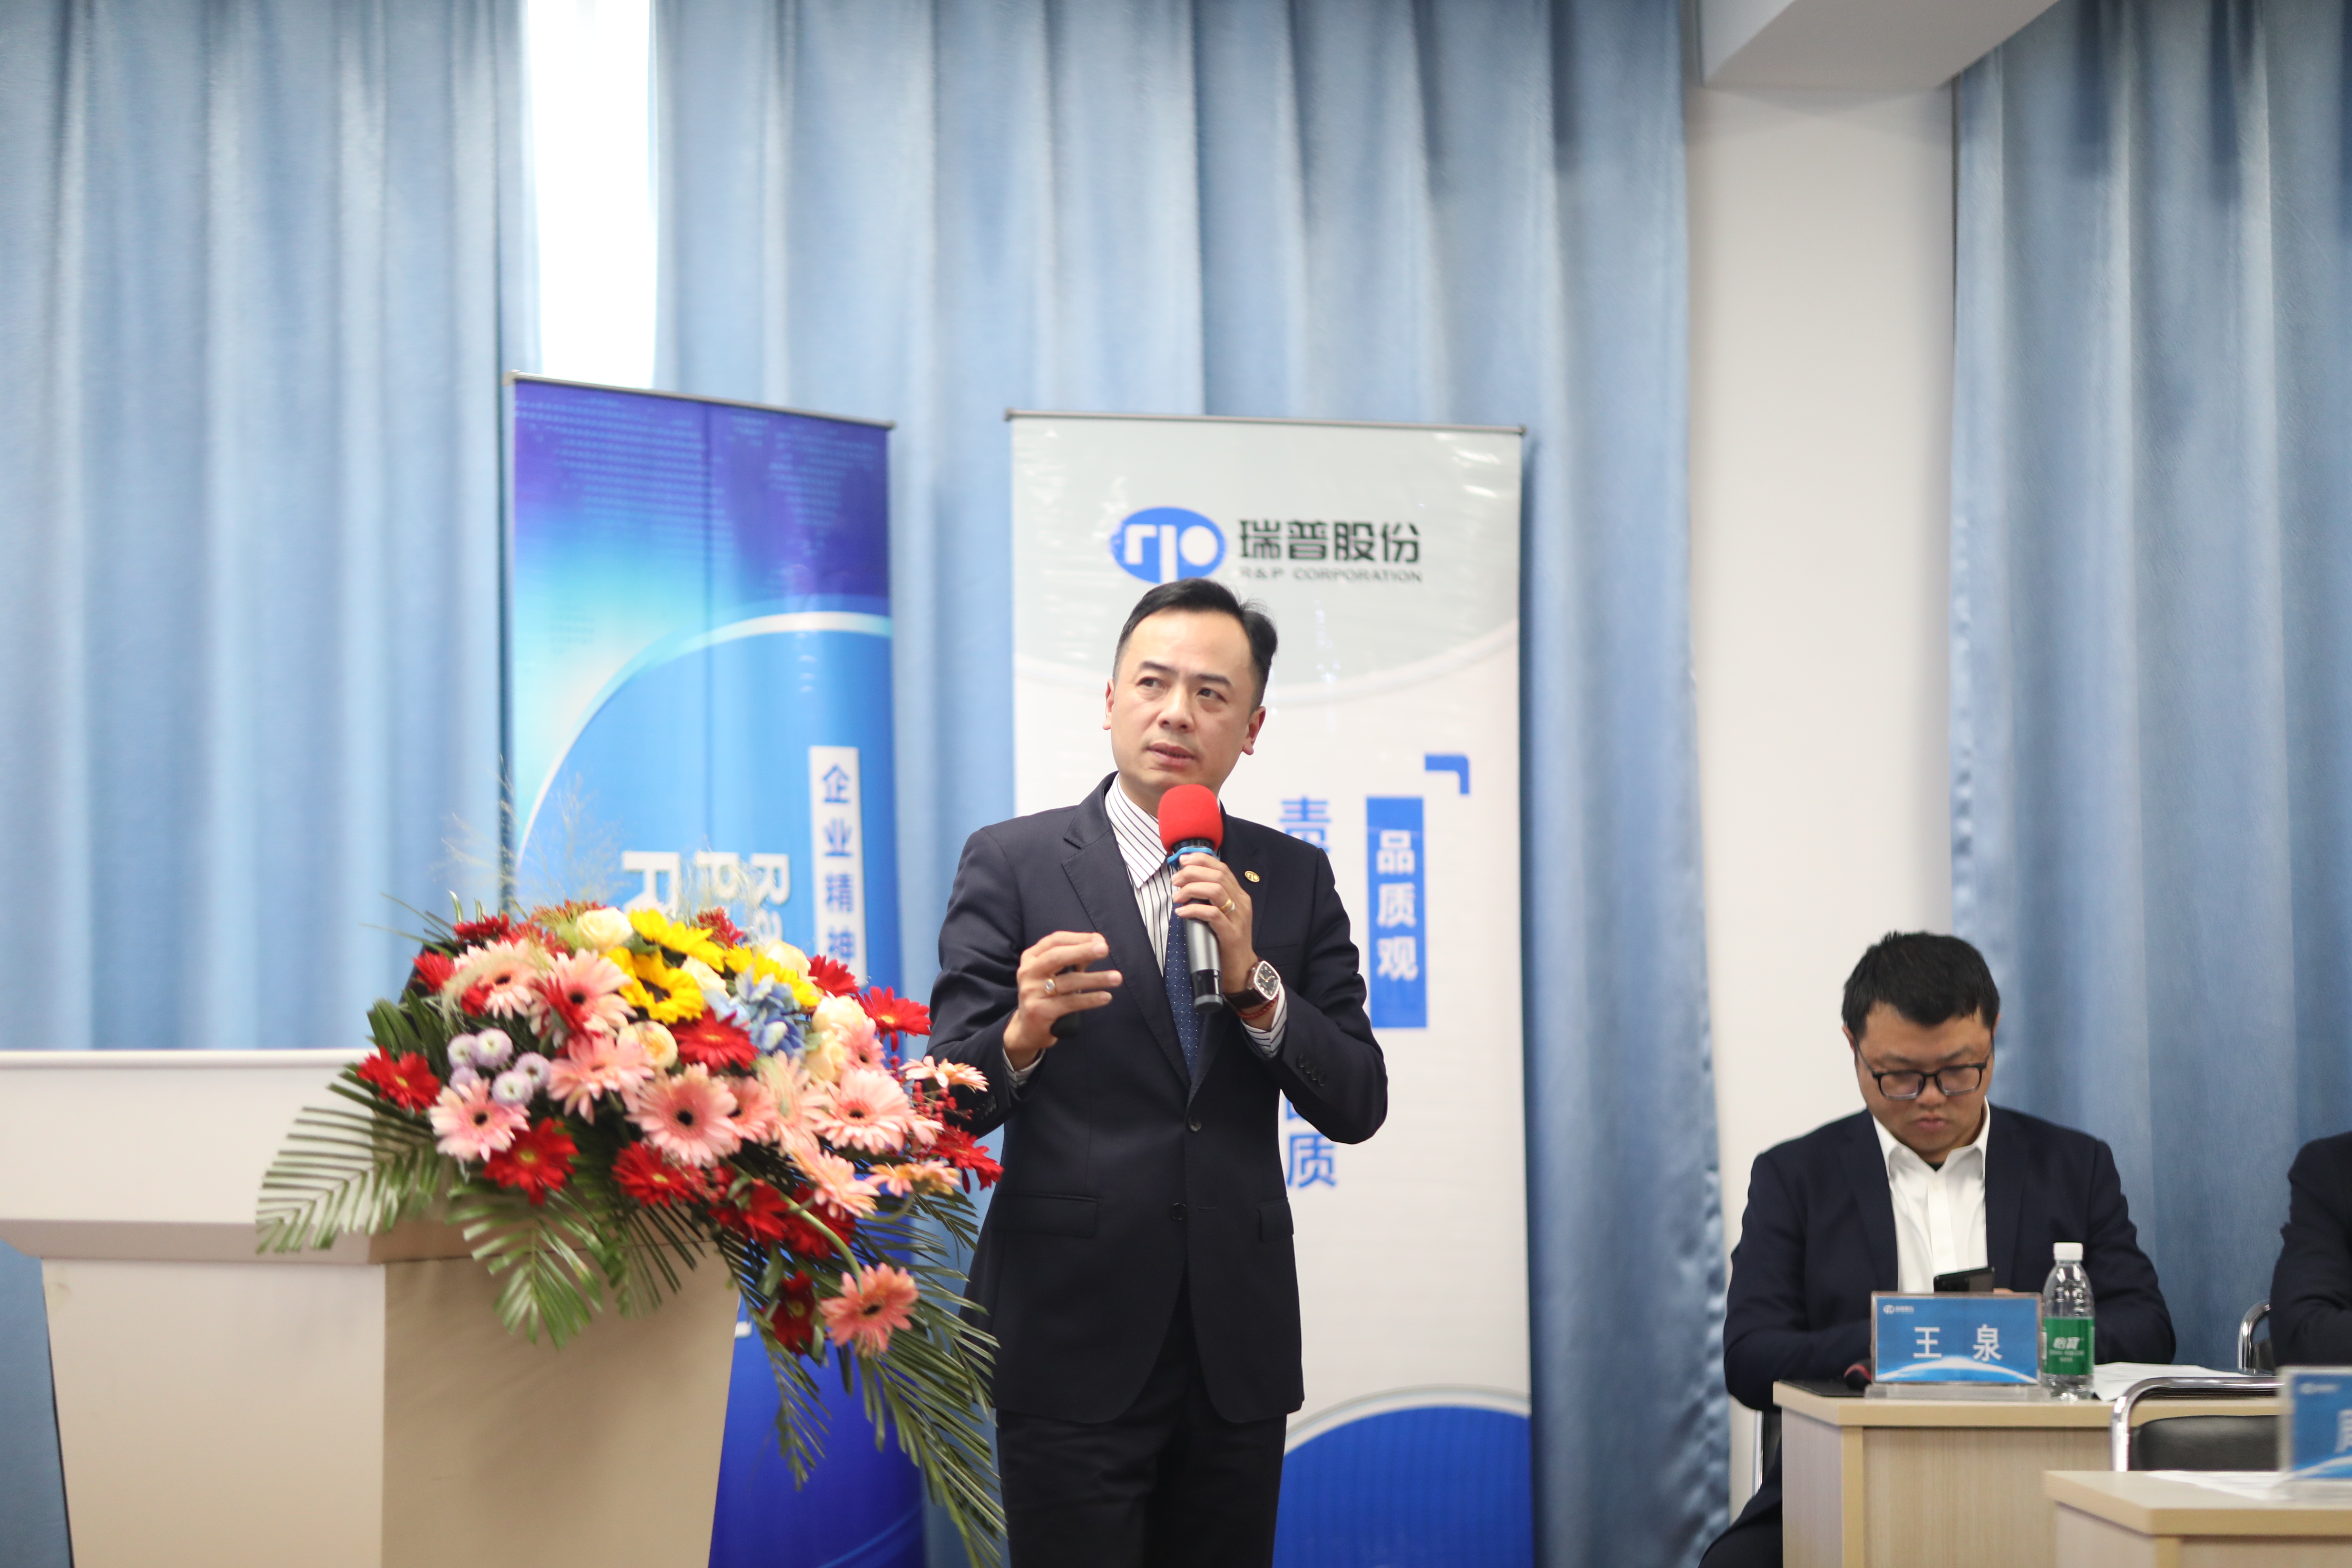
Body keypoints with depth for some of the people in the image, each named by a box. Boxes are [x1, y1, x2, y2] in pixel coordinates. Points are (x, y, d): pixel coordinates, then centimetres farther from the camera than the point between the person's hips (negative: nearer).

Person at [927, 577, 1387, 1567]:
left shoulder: (1294, 879, 7)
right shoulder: (1011, 864, -2)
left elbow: (1356, 1107, 1)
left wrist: (1254, 981, -15)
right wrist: (1022, 1038, -29)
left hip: (1238, 1343, 3)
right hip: (1073, 1342, -3)